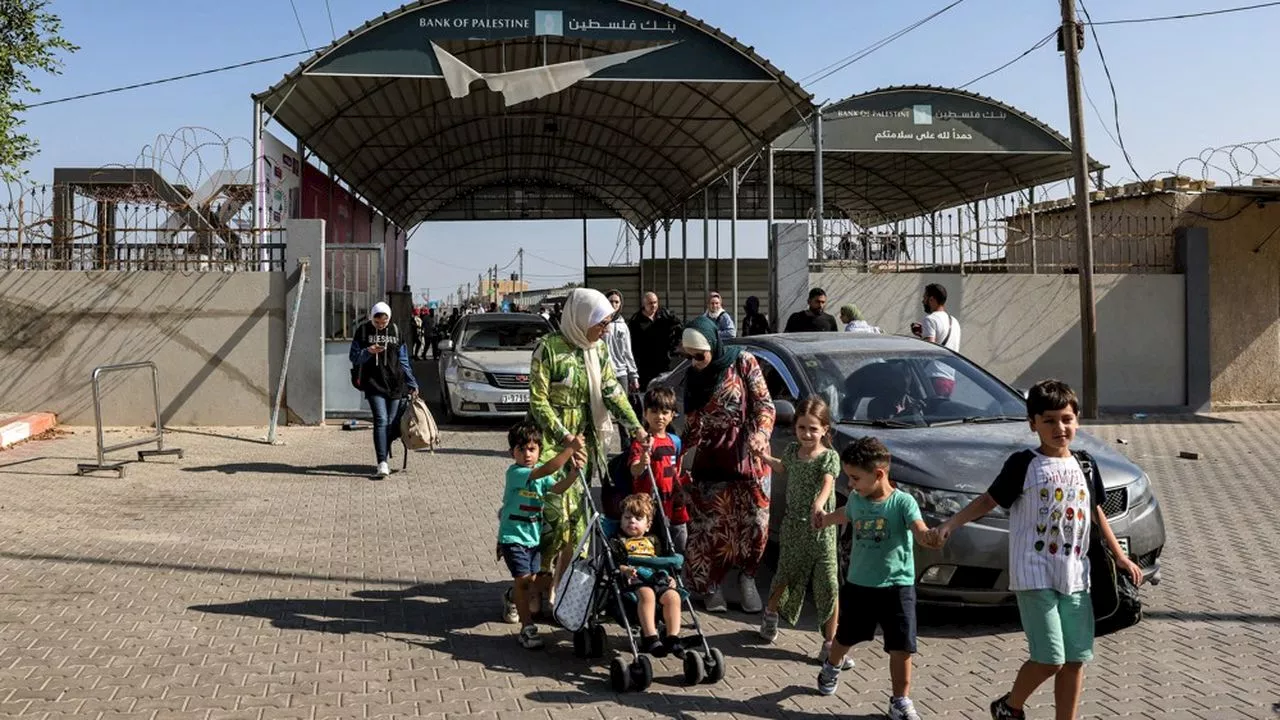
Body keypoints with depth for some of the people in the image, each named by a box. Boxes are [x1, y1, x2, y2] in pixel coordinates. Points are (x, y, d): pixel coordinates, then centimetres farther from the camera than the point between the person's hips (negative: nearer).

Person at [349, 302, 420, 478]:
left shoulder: (395, 331, 10)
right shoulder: (363, 331, 3)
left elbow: (403, 360, 15)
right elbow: (353, 357, 4)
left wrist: (412, 384, 13)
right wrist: (368, 352, -16)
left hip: (395, 384, 3)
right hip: (374, 384, -3)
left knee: (391, 424, 3)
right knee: (381, 420, -16)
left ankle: (384, 460, 14)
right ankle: (382, 463, -21)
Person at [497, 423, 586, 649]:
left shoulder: (541, 472, 4)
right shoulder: (515, 472, -19)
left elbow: (556, 488, -14)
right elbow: (544, 471, -35)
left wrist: (573, 472, -31)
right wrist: (570, 448, -40)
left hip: (534, 536, 7)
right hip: (513, 536, -7)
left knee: (533, 579, 15)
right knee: (524, 579, -11)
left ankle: (513, 596, 47)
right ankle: (527, 628, -4)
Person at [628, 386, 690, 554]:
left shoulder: (674, 441, 9)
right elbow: (634, 471, -28)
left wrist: (686, 479, 10)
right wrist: (642, 464, -46)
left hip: (673, 503, 7)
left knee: (681, 549, 17)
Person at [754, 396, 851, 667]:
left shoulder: (829, 457, -14)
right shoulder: (792, 451, 2)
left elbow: (827, 483, -36)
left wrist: (819, 505, -54)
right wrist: (763, 456, 23)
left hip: (821, 531, -3)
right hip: (793, 526, 4)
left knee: (829, 588, -3)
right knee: (786, 578, 17)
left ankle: (830, 645, 7)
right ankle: (770, 614, 46)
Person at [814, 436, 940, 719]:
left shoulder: (903, 502, -17)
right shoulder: (856, 499, -2)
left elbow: (919, 531, -33)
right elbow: (844, 515, 22)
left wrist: (929, 537, -56)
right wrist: (824, 519, 39)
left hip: (897, 587, -4)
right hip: (857, 584, 4)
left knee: (901, 648, -3)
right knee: (845, 637, 22)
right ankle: (831, 667, 51)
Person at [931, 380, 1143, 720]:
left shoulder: (1085, 465, 10)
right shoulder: (1023, 464, -5)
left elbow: (1096, 513, 21)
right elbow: (988, 500, -3)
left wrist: (1119, 555, 21)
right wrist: (949, 525, -15)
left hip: (1076, 577, 5)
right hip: (1035, 577, -5)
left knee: (1075, 660, 7)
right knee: (1050, 659, -8)